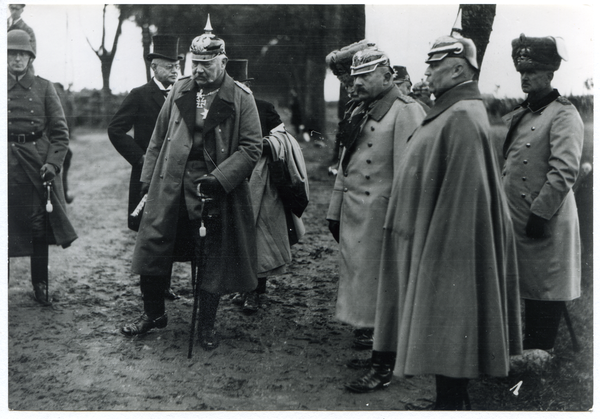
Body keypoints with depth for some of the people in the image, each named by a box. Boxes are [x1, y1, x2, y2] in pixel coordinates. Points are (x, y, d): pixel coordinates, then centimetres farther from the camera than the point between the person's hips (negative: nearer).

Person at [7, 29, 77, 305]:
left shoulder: (44, 88, 4)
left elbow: (60, 132, 2)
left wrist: (53, 163, -9)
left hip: (39, 161, 0)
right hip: (8, 165, 1)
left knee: (39, 223, 4)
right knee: (5, 225, 2)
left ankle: (40, 285, 16)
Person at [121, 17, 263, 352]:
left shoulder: (241, 98, -4)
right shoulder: (179, 91, 7)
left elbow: (251, 147, -7)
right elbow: (159, 138, 14)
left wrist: (220, 177, -19)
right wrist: (147, 179, 10)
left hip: (215, 190, -3)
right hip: (170, 187, 3)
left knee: (212, 259, 6)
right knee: (152, 246, 4)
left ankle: (207, 324, 24)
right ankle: (154, 314, 25)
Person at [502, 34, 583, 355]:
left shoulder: (564, 115, -8)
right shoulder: (519, 116, 16)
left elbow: (564, 172, -17)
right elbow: (502, 163, 22)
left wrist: (540, 214, -19)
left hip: (545, 225, -8)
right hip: (515, 220, 8)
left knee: (545, 297, 1)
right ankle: (526, 355, 24)